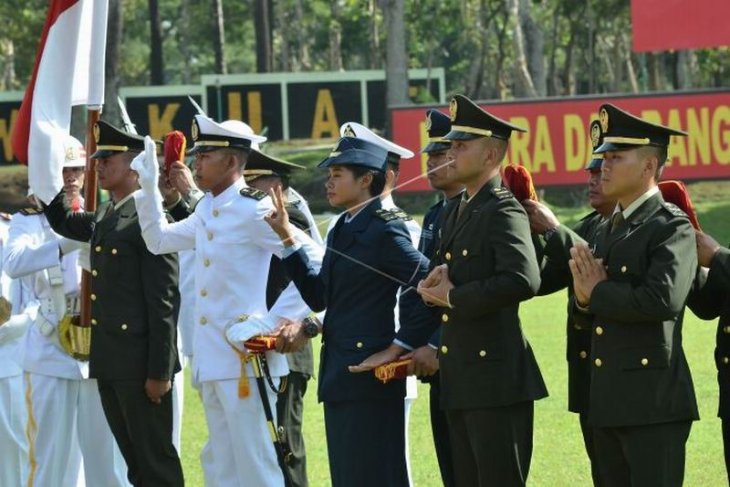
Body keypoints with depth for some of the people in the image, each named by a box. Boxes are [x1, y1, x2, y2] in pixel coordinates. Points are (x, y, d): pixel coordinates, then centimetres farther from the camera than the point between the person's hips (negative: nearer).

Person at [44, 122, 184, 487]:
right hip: (109, 361, 9)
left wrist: (159, 370, -19)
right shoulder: (104, 217, 14)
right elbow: (61, 220, 33)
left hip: (140, 361, -9)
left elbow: (164, 300, -16)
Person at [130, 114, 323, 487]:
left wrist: (275, 321, -19)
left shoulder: (253, 210, -13)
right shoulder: (206, 212, 13)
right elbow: (159, 240, 29)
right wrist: (148, 188, 17)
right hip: (212, 359, 9)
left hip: (245, 358, -9)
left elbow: (315, 265, -18)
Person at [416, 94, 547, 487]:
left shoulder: (504, 211, -12)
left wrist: (454, 296, -17)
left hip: (497, 379, -9)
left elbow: (523, 280, -27)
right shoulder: (455, 212, 17)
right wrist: (433, 286, -5)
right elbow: (442, 278, 20)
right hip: (460, 381, 9)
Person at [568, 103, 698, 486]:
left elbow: (663, 300, -25)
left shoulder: (672, 228, -9)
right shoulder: (607, 230, 18)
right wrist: (585, 297, -5)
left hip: (654, 401, -9)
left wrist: (599, 292, -11)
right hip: (608, 399, 9)